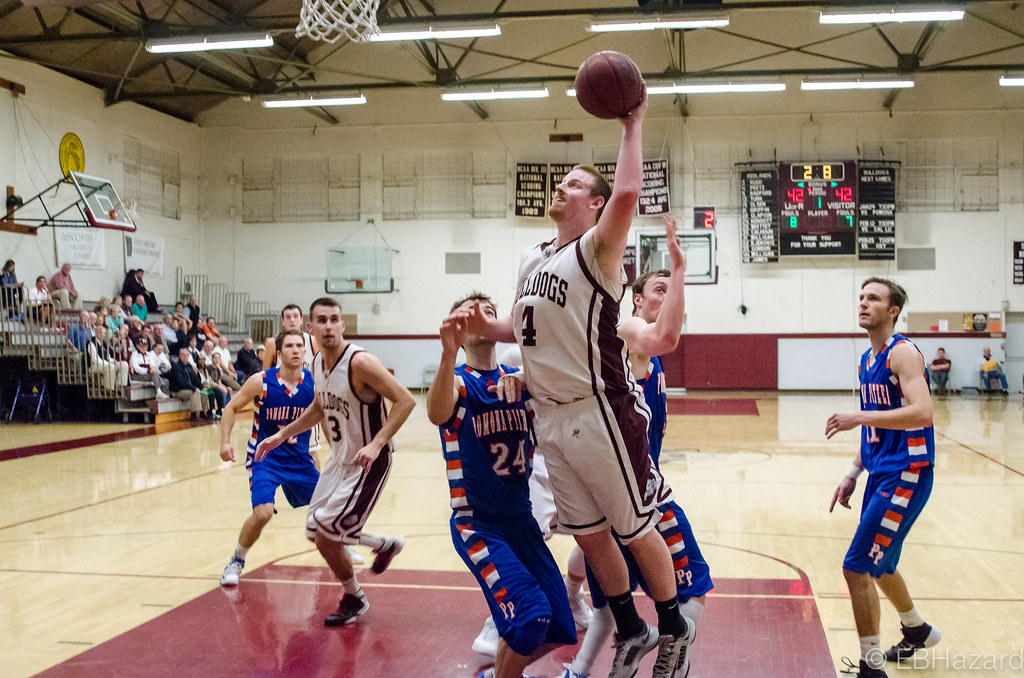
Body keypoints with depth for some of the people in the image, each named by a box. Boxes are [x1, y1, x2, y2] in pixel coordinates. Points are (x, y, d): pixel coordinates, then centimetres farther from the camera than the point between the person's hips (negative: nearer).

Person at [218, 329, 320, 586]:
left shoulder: (314, 382, -11)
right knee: (263, 512, -22)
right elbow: (231, 408, -5)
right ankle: (236, 561, 4)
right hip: (265, 457, -4)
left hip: (300, 457, 4)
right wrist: (225, 442, -16)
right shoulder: (261, 382, -17)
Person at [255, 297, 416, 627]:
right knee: (316, 530, 15)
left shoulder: (360, 362, -23)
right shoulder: (317, 363, 2)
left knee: (326, 536, -9)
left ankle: (354, 599, 17)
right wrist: (282, 434, 17)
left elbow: (405, 400, -25)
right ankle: (385, 545, 36)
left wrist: (376, 444, -32)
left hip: (368, 461, -9)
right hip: (340, 458, 9)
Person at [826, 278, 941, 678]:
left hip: (905, 475, -9)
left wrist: (859, 417, -28)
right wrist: (853, 474, 17)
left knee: (857, 567, -11)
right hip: (880, 475, 9)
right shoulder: (867, 360, 13)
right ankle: (917, 632, 47)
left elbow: (922, 413, -28)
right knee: (879, 566, 22)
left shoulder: (902, 353, -14)